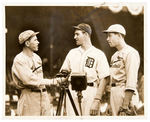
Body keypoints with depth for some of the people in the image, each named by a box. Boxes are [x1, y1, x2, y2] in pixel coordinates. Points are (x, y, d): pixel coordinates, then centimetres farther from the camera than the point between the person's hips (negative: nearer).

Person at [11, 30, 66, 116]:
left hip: (44, 96, 7)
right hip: (29, 97, -7)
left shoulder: (37, 57, 14)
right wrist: (53, 81, -23)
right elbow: (29, 80, -21)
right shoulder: (19, 60, -11)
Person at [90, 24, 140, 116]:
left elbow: (131, 80, -16)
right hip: (114, 93, 9)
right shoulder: (115, 55, 23)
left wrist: (126, 105, -22)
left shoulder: (130, 53, -7)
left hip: (126, 94, -9)